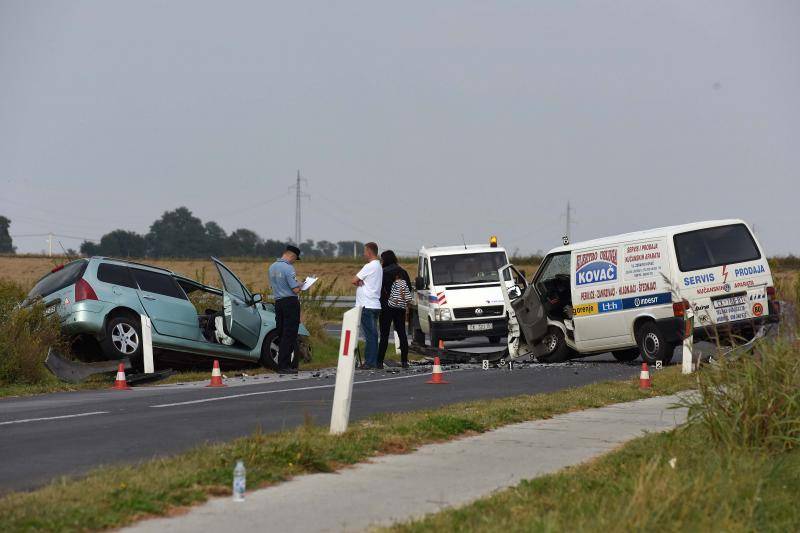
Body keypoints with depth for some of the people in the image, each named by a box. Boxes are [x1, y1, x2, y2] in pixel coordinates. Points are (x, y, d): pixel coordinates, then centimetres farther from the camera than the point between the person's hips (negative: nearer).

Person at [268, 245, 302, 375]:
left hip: (278, 302, 8)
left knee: (282, 334, 12)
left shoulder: (272, 267, 10)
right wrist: (299, 284, 4)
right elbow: (296, 289, -18)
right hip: (290, 303, -8)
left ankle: (283, 364, 14)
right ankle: (284, 366, -8)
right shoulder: (288, 268, -16)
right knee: (289, 335, -5)